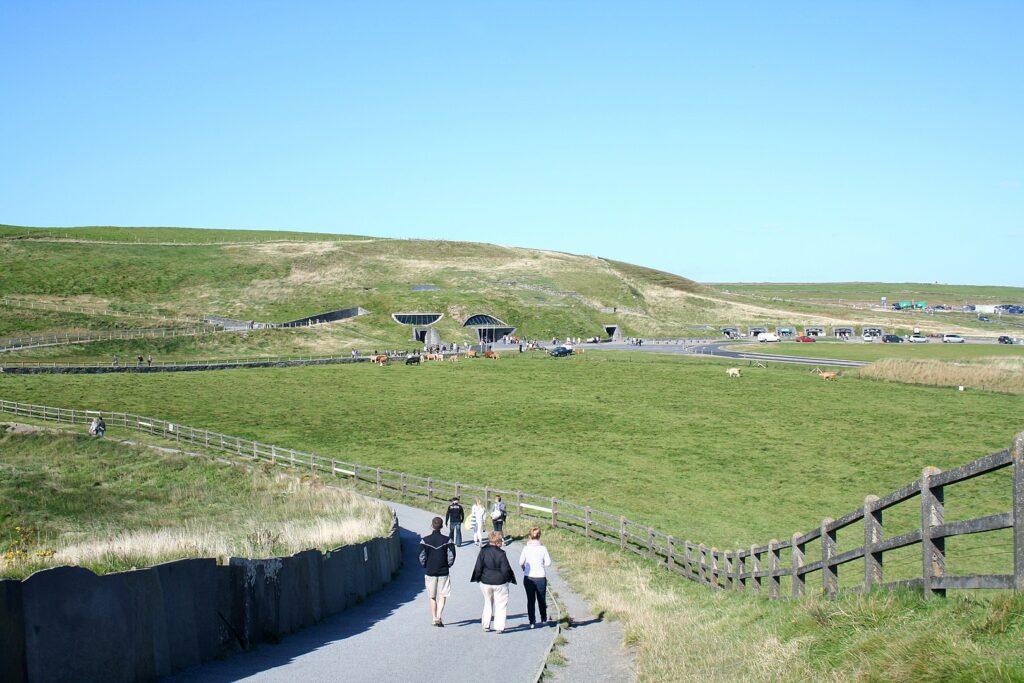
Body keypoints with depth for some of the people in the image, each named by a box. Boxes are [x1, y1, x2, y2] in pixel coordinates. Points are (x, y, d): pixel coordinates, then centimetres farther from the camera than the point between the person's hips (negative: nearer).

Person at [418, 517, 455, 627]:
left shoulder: (424, 540, -5)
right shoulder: (447, 540, -6)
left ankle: (434, 619, 16)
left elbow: (422, 557, -5)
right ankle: (438, 617, -11)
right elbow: (451, 556, -6)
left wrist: (425, 567, 12)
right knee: (442, 595, 5)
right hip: (443, 572, -1)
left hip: (429, 572, 1)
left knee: (432, 597, 13)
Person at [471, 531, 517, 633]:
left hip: (485, 582, 3)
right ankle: (499, 627, 4)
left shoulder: (483, 552, -5)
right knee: (501, 604, 7)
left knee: (488, 602, 21)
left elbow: (478, 567, -4)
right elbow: (506, 569, -12)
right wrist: (509, 579, 6)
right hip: (500, 583, -3)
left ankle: (486, 624, 21)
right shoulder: (501, 553, -15)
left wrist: (478, 578, 11)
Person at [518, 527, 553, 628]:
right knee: (541, 599, 18)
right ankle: (544, 619, 33)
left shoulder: (526, 548, -8)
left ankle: (532, 622, 7)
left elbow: (521, 562, -4)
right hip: (540, 577, 0)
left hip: (528, 577, 0)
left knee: (530, 600, 9)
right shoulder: (543, 548, -9)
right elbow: (548, 563, -6)